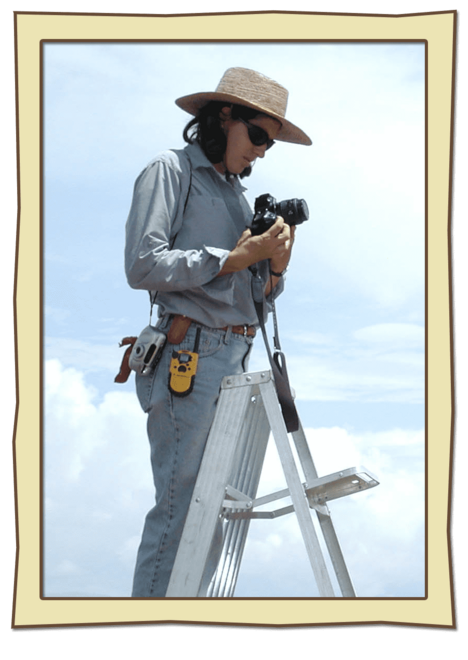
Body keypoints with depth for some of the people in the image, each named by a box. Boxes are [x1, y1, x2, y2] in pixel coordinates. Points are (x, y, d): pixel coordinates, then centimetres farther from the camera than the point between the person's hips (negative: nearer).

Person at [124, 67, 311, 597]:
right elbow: (143, 266, -14)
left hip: (235, 359, 8)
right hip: (190, 354, -8)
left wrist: (274, 267, 0)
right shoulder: (170, 171, -1)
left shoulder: (237, 190, 22)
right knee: (181, 500, -10)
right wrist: (233, 258, -13)